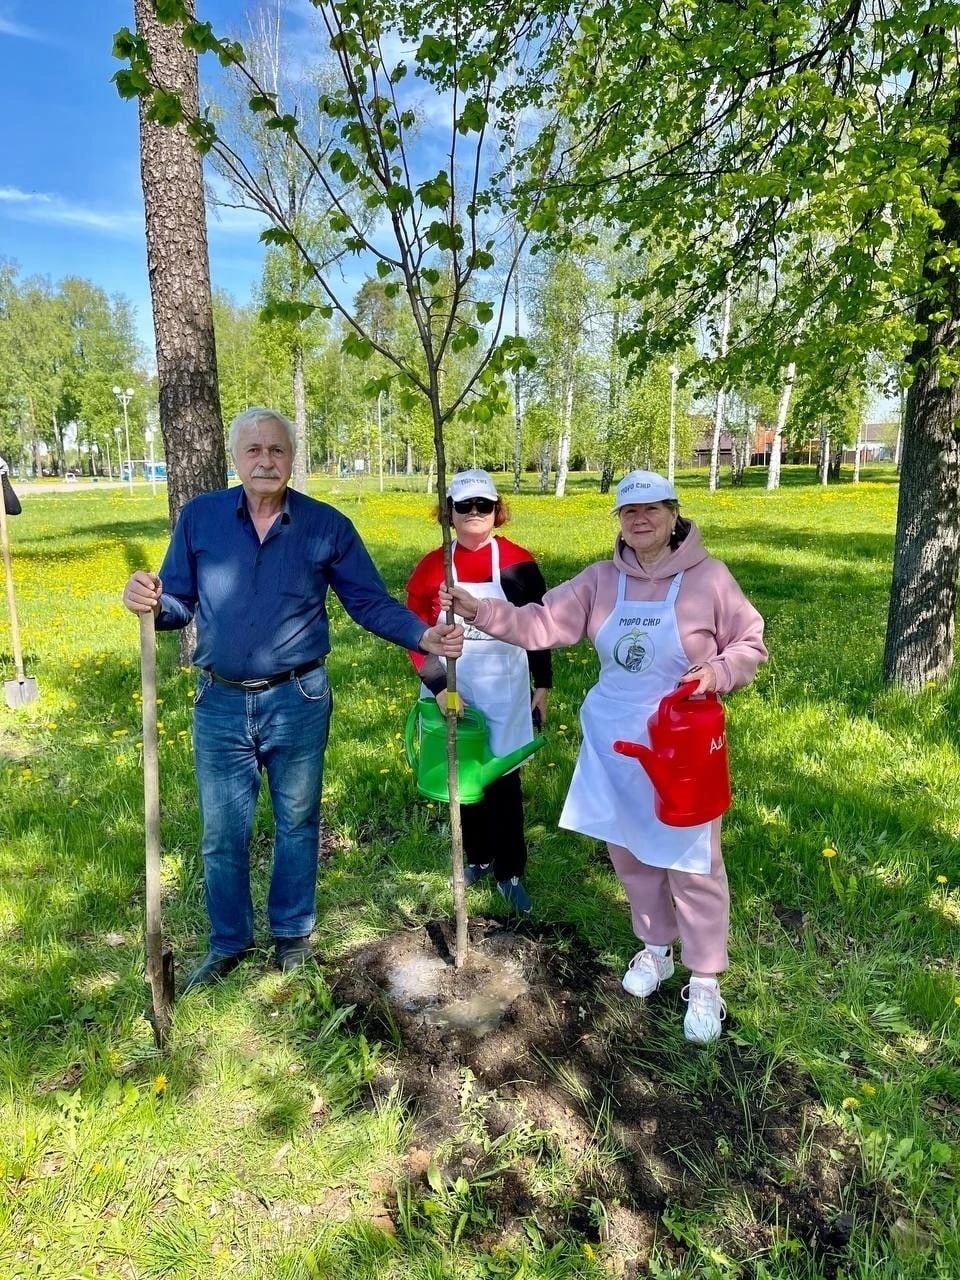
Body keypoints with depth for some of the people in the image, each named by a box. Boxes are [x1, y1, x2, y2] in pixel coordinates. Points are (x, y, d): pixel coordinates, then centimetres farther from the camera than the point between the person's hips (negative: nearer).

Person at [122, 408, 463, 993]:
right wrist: (148, 601, -22)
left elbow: (372, 603, -4)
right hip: (220, 703, 2)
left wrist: (423, 636, -20)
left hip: (297, 702, -1)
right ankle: (229, 941, 36)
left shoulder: (327, 525, -6)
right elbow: (179, 605, 1)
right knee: (223, 832, 14)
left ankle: (293, 931, 38)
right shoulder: (200, 517, -3)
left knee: (296, 823, 15)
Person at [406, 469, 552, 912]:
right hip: (452, 688, 2)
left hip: (504, 687, -2)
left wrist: (543, 686, 5)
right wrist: (438, 687, -12)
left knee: (503, 778, 3)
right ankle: (477, 857, 34)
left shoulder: (518, 563, -5)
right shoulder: (431, 566, -3)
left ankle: (509, 871, 19)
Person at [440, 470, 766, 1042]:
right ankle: (656, 947, 43)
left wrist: (717, 673, -21)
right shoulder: (602, 578, 0)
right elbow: (542, 624, -6)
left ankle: (705, 980, 25)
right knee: (629, 851, 18)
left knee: (692, 861, 4)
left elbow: (751, 645, -1)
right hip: (613, 737, 4)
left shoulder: (708, 577, -9)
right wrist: (480, 611, -18)